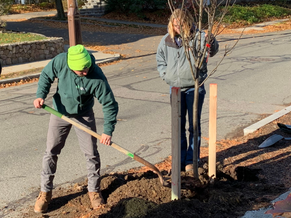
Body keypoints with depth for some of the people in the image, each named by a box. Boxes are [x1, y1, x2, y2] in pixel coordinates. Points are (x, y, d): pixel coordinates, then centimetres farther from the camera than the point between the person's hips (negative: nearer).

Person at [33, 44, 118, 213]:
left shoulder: (97, 77, -31)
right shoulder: (60, 61, -25)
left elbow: (110, 104, -23)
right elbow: (46, 75, -5)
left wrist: (108, 131, -27)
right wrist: (40, 95, -19)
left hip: (84, 116, -2)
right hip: (60, 112, 2)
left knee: (91, 153, 4)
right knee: (51, 152, 6)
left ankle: (94, 190, 25)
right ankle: (45, 192, 21)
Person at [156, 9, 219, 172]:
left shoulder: (197, 37, -11)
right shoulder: (167, 40, 1)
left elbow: (212, 50, -26)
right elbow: (160, 59, 14)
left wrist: (210, 41, -47)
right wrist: (165, 75, 3)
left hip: (194, 88, -4)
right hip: (175, 88, 4)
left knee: (194, 125, 6)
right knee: (178, 126, 13)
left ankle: (191, 160, 18)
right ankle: (180, 159, 25)